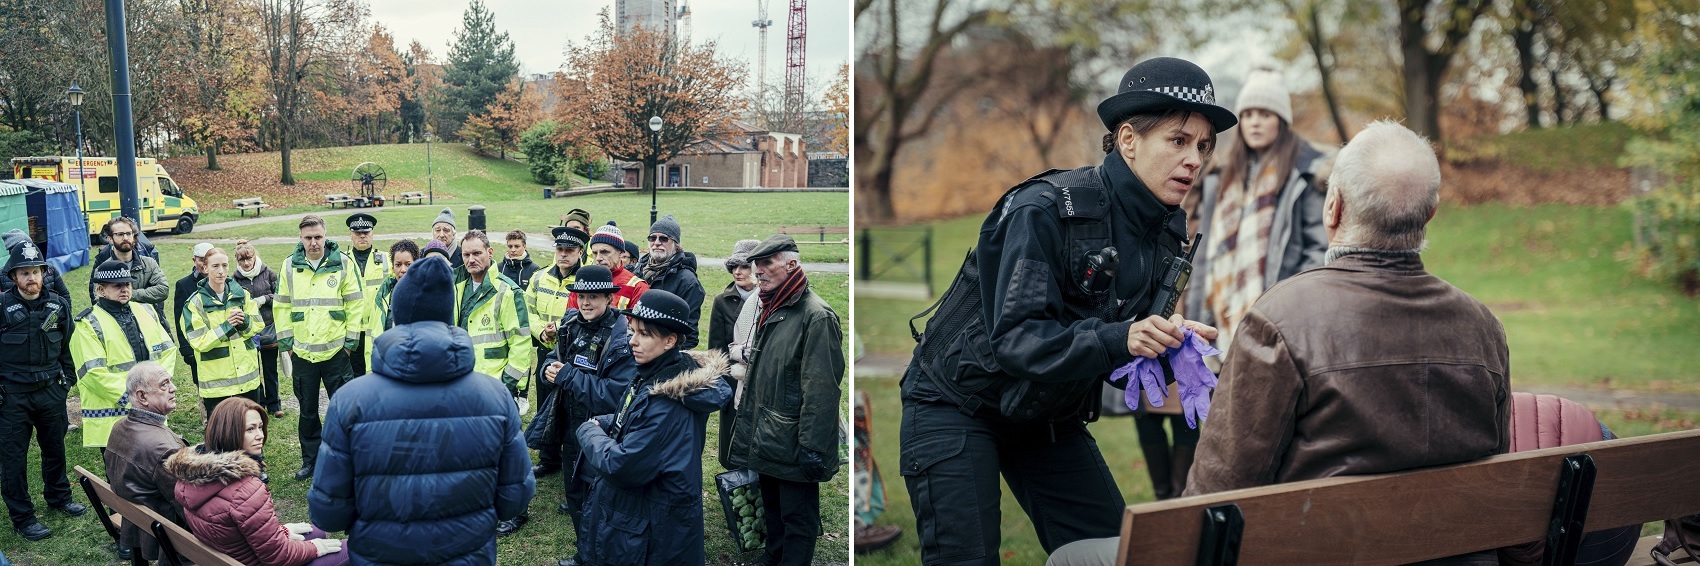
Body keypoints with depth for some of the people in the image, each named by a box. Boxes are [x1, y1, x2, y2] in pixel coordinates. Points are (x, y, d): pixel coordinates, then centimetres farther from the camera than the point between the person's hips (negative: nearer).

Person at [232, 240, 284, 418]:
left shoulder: (268, 273, -1)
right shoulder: (236, 279, -1)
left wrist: (264, 299, -14)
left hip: (269, 330, 0)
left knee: (270, 370, 10)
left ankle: (274, 405, 22)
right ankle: (258, 404, 21)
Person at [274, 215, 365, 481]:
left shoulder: (343, 263, -3)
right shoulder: (289, 266, 4)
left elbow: (356, 304, 0)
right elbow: (281, 306, 10)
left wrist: (350, 340, -3)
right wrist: (286, 342, 5)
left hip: (336, 350, -2)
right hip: (302, 352, 2)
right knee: (308, 410, 12)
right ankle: (310, 460, 25)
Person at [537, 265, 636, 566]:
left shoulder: (622, 339, -23)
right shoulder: (571, 323, -1)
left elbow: (614, 395, -28)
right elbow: (553, 359, 11)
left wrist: (567, 376, -26)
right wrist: (549, 369, -13)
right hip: (569, 424, 8)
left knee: (591, 501, 3)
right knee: (574, 491, 27)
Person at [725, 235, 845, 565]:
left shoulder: (816, 315, -17)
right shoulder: (770, 311, 13)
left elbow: (822, 389, -22)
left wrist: (812, 448, -24)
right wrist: (747, 422, 22)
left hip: (793, 445, -9)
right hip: (765, 440, 9)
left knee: (797, 520, 2)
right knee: (772, 510, 21)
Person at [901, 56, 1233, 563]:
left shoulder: (1167, 231, -3)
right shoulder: (1045, 209, -25)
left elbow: (1136, 337, 2)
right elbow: (1015, 337, -32)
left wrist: (1172, 343, -21)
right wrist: (1117, 339, -44)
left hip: (1048, 416, 7)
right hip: (958, 402, -6)